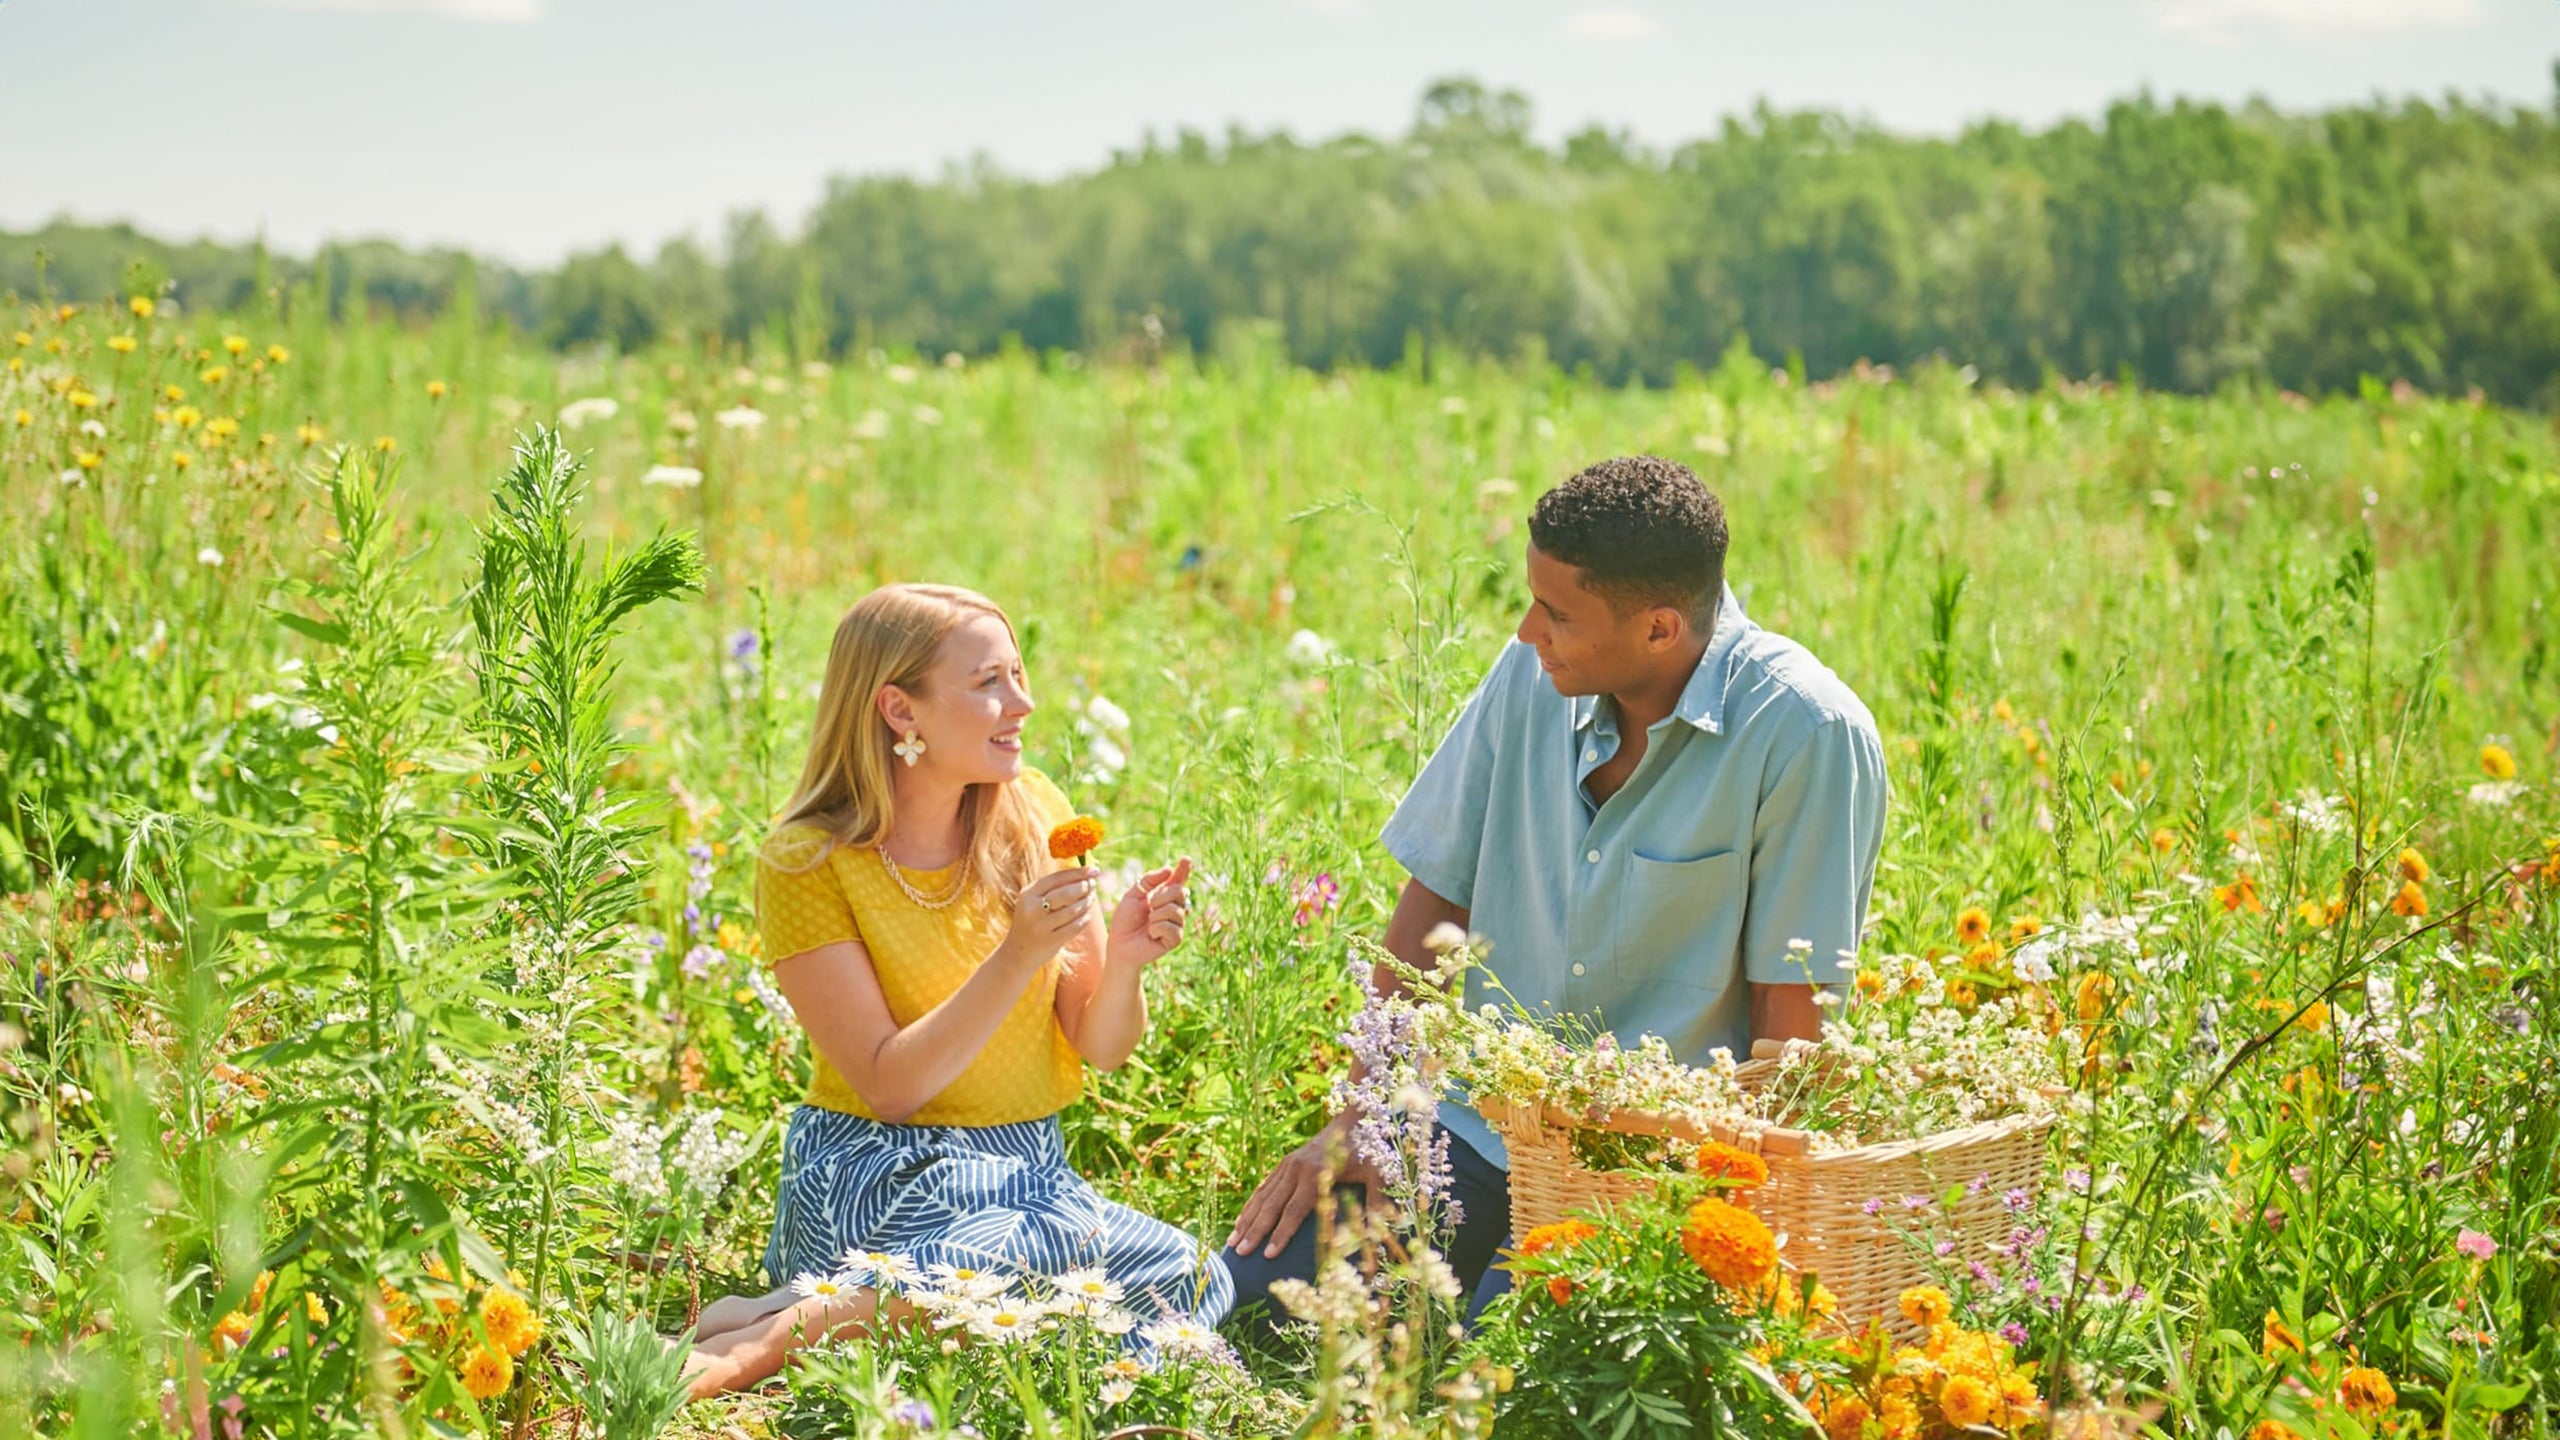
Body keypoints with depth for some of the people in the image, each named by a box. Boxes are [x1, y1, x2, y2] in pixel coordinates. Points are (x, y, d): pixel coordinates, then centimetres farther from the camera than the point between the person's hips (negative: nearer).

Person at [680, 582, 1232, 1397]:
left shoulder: (1035, 817, 4)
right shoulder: (807, 863, -10)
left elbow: (1100, 1048, 5)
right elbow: (889, 1087, -15)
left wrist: (1122, 965, -16)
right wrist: (1017, 958, -25)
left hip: (1033, 1168, 6)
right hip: (883, 1179, -6)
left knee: (1201, 1280, -24)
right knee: (1174, 1271, -29)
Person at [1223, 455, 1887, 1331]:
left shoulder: (1805, 735, -16)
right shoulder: (1533, 676, -1)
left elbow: (1792, 1016, -13)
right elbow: (1434, 901, 7)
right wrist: (1358, 1119, 2)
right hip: (1477, 1123, 5)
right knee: (1245, 1302, -9)